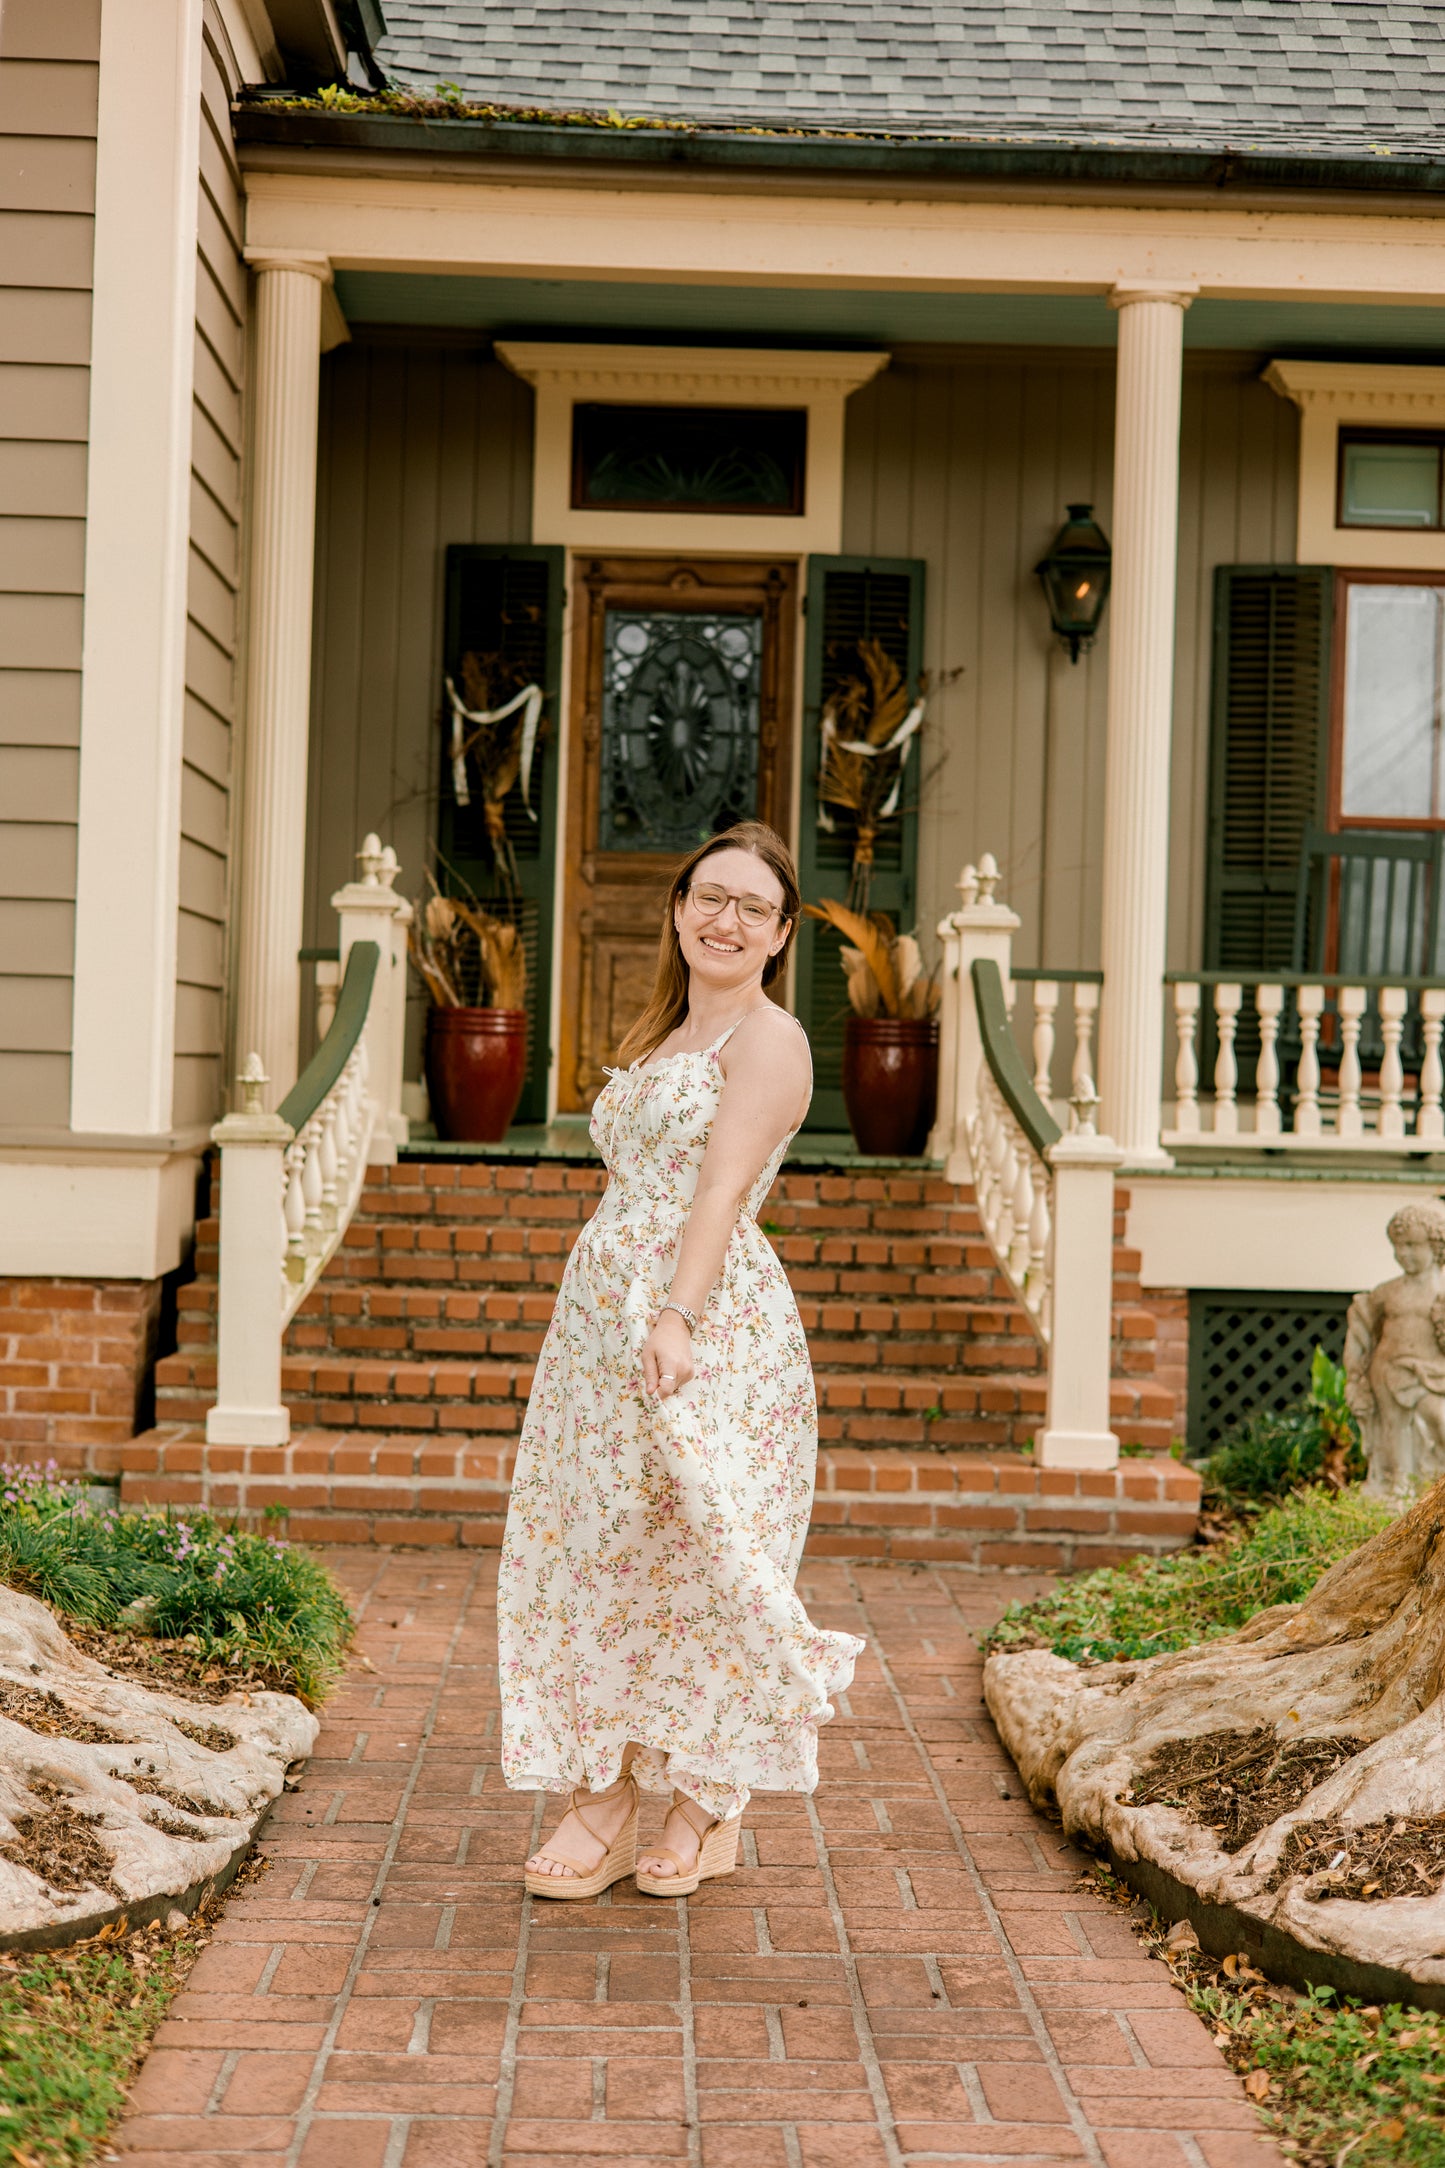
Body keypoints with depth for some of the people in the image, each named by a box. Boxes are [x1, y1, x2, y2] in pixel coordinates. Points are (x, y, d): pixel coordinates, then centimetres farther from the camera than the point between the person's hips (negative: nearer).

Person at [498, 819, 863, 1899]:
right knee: (594, 1550, 5)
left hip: (709, 1328, -8)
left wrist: (676, 1318, -28)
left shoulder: (768, 1038, -5)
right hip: (602, 1317, 8)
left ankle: (712, 1809, 12)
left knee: (698, 1553, -2)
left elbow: (722, 1191, -18)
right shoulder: (662, 1041, 21)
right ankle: (605, 1802, 12)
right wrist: (621, 1321, 16)